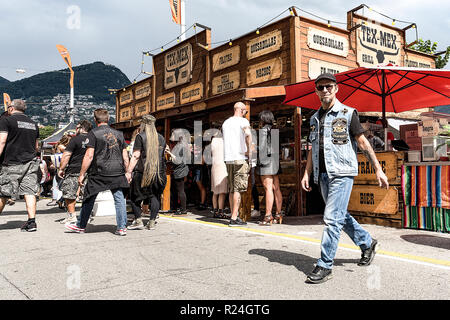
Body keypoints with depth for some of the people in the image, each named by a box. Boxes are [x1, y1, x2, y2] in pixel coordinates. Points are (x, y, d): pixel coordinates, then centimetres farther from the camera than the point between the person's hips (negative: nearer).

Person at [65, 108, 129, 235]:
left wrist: (82, 174, -3)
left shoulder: (93, 133, -2)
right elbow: (125, 156, 10)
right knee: (119, 199, 6)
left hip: (99, 173, -3)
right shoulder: (119, 134, 11)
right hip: (118, 173, 3)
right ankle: (122, 227, 4)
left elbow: (89, 156, -8)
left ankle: (81, 226, 25)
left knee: (89, 199, 11)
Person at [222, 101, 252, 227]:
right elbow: (248, 134, -24)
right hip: (240, 158, -7)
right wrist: (249, 150, -14)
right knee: (238, 189, -6)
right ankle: (234, 218, -7)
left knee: (232, 189, 10)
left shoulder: (226, 122, 18)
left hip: (228, 159, 7)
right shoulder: (243, 121, -4)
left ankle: (234, 216, 14)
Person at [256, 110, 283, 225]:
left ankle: (268, 216, -11)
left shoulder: (263, 130, -6)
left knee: (268, 189, -10)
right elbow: (277, 148, 15)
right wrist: (277, 162, 18)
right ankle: (278, 215, 12)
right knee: (276, 189, 8)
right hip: (276, 161, 8)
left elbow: (262, 147, -12)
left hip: (266, 161, -8)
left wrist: (261, 162, -10)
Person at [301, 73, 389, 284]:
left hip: (342, 173, -6)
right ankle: (367, 243, 37)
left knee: (332, 218, -10)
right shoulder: (314, 118, 15)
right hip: (323, 175, 6)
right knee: (340, 216, 15)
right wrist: (306, 174, 11)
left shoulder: (348, 113, -1)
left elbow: (363, 143, -2)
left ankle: (324, 266, -2)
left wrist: (378, 169, -6)